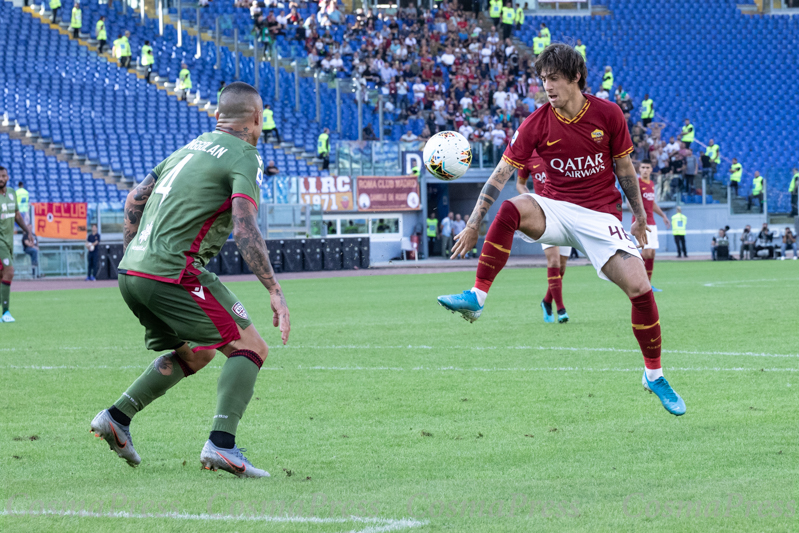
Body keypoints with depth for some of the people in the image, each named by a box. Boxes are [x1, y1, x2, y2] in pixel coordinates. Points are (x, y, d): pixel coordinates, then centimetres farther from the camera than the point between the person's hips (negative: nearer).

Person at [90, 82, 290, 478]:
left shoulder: (191, 147, 20)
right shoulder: (243, 157, -4)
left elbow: (135, 199, 25)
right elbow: (245, 230, -17)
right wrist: (274, 291, -18)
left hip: (132, 271, 8)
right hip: (173, 273, -8)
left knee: (194, 354, 25)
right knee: (249, 348, -3)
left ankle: (117, 416, 18)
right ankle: (221, 444, -18)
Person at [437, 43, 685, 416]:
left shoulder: (608, 114, -4)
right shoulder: (538, 123, -6)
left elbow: (624, 168, 7)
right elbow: (502, 173, -5)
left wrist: (639, 216, 11)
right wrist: (474, 223, -10)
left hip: (601, 216, 0)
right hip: (555, 209, 0)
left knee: (640, 290, -13)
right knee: (511, 210, -33)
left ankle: (654, 375, 9)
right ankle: (477, 297, -31)